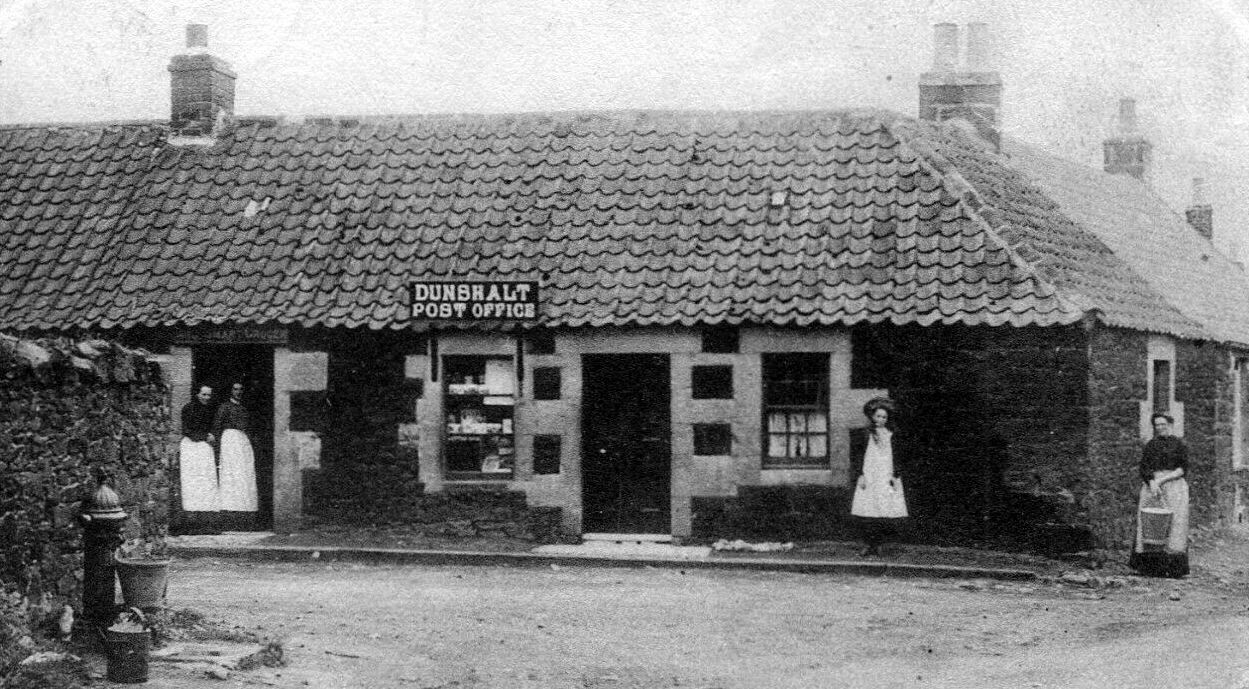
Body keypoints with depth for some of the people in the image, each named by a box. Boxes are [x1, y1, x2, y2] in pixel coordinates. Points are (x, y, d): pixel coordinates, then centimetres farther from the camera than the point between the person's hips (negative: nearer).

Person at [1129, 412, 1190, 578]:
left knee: (1173, 524, -9)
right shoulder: (1150, 445, 14)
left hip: (1173, 486, -3)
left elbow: (1183, 469, -3)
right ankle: (1151, 566, -7)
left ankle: (1174, 568, -11)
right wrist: (1152, 482, -12)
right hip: (1152, 487, 3)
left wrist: (1162, 479, -12)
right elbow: (1143, 468, 7)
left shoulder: (1179, 444, 4)